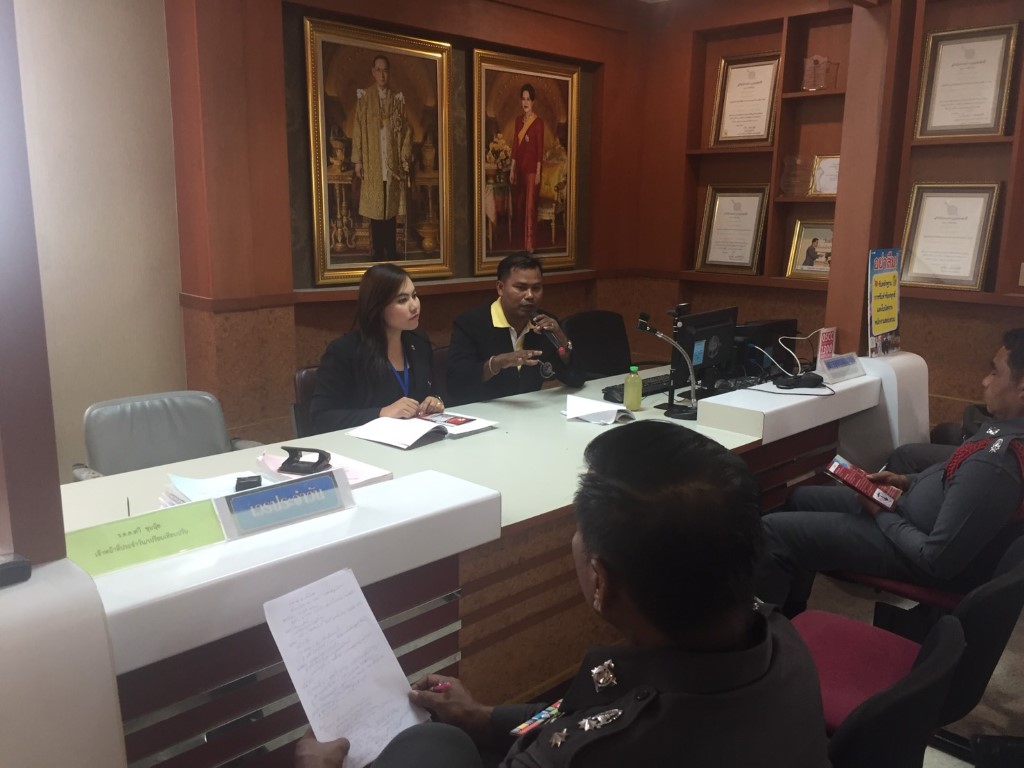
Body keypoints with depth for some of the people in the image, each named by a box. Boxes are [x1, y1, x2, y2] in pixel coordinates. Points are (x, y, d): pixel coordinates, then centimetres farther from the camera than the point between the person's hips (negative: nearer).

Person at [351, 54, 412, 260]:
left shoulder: (398, 99, 7)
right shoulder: (364, 97, 2)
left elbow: (405, 130, 7)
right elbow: (358, 130, 1)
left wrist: (405, 159, 1)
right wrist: (357, 160, -4)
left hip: (393, 163, 1)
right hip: (372, 163, -1)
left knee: (391, 208, 4)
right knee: (375, 209, 0)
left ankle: (391, 253, 12)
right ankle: (377, 253, 7)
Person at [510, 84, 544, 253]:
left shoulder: (538, 122, -9)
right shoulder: (518, 120, 9)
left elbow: (540, 148, -10)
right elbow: (515, 144, 11)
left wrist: (538, 172, -14)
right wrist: (512, 168, 8)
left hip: (531, 167, -6)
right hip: (519, 166, 6)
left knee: (530, 204, -6)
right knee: (517, 203, 14)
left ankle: (529, 243, -4)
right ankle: (517, 237, 28)